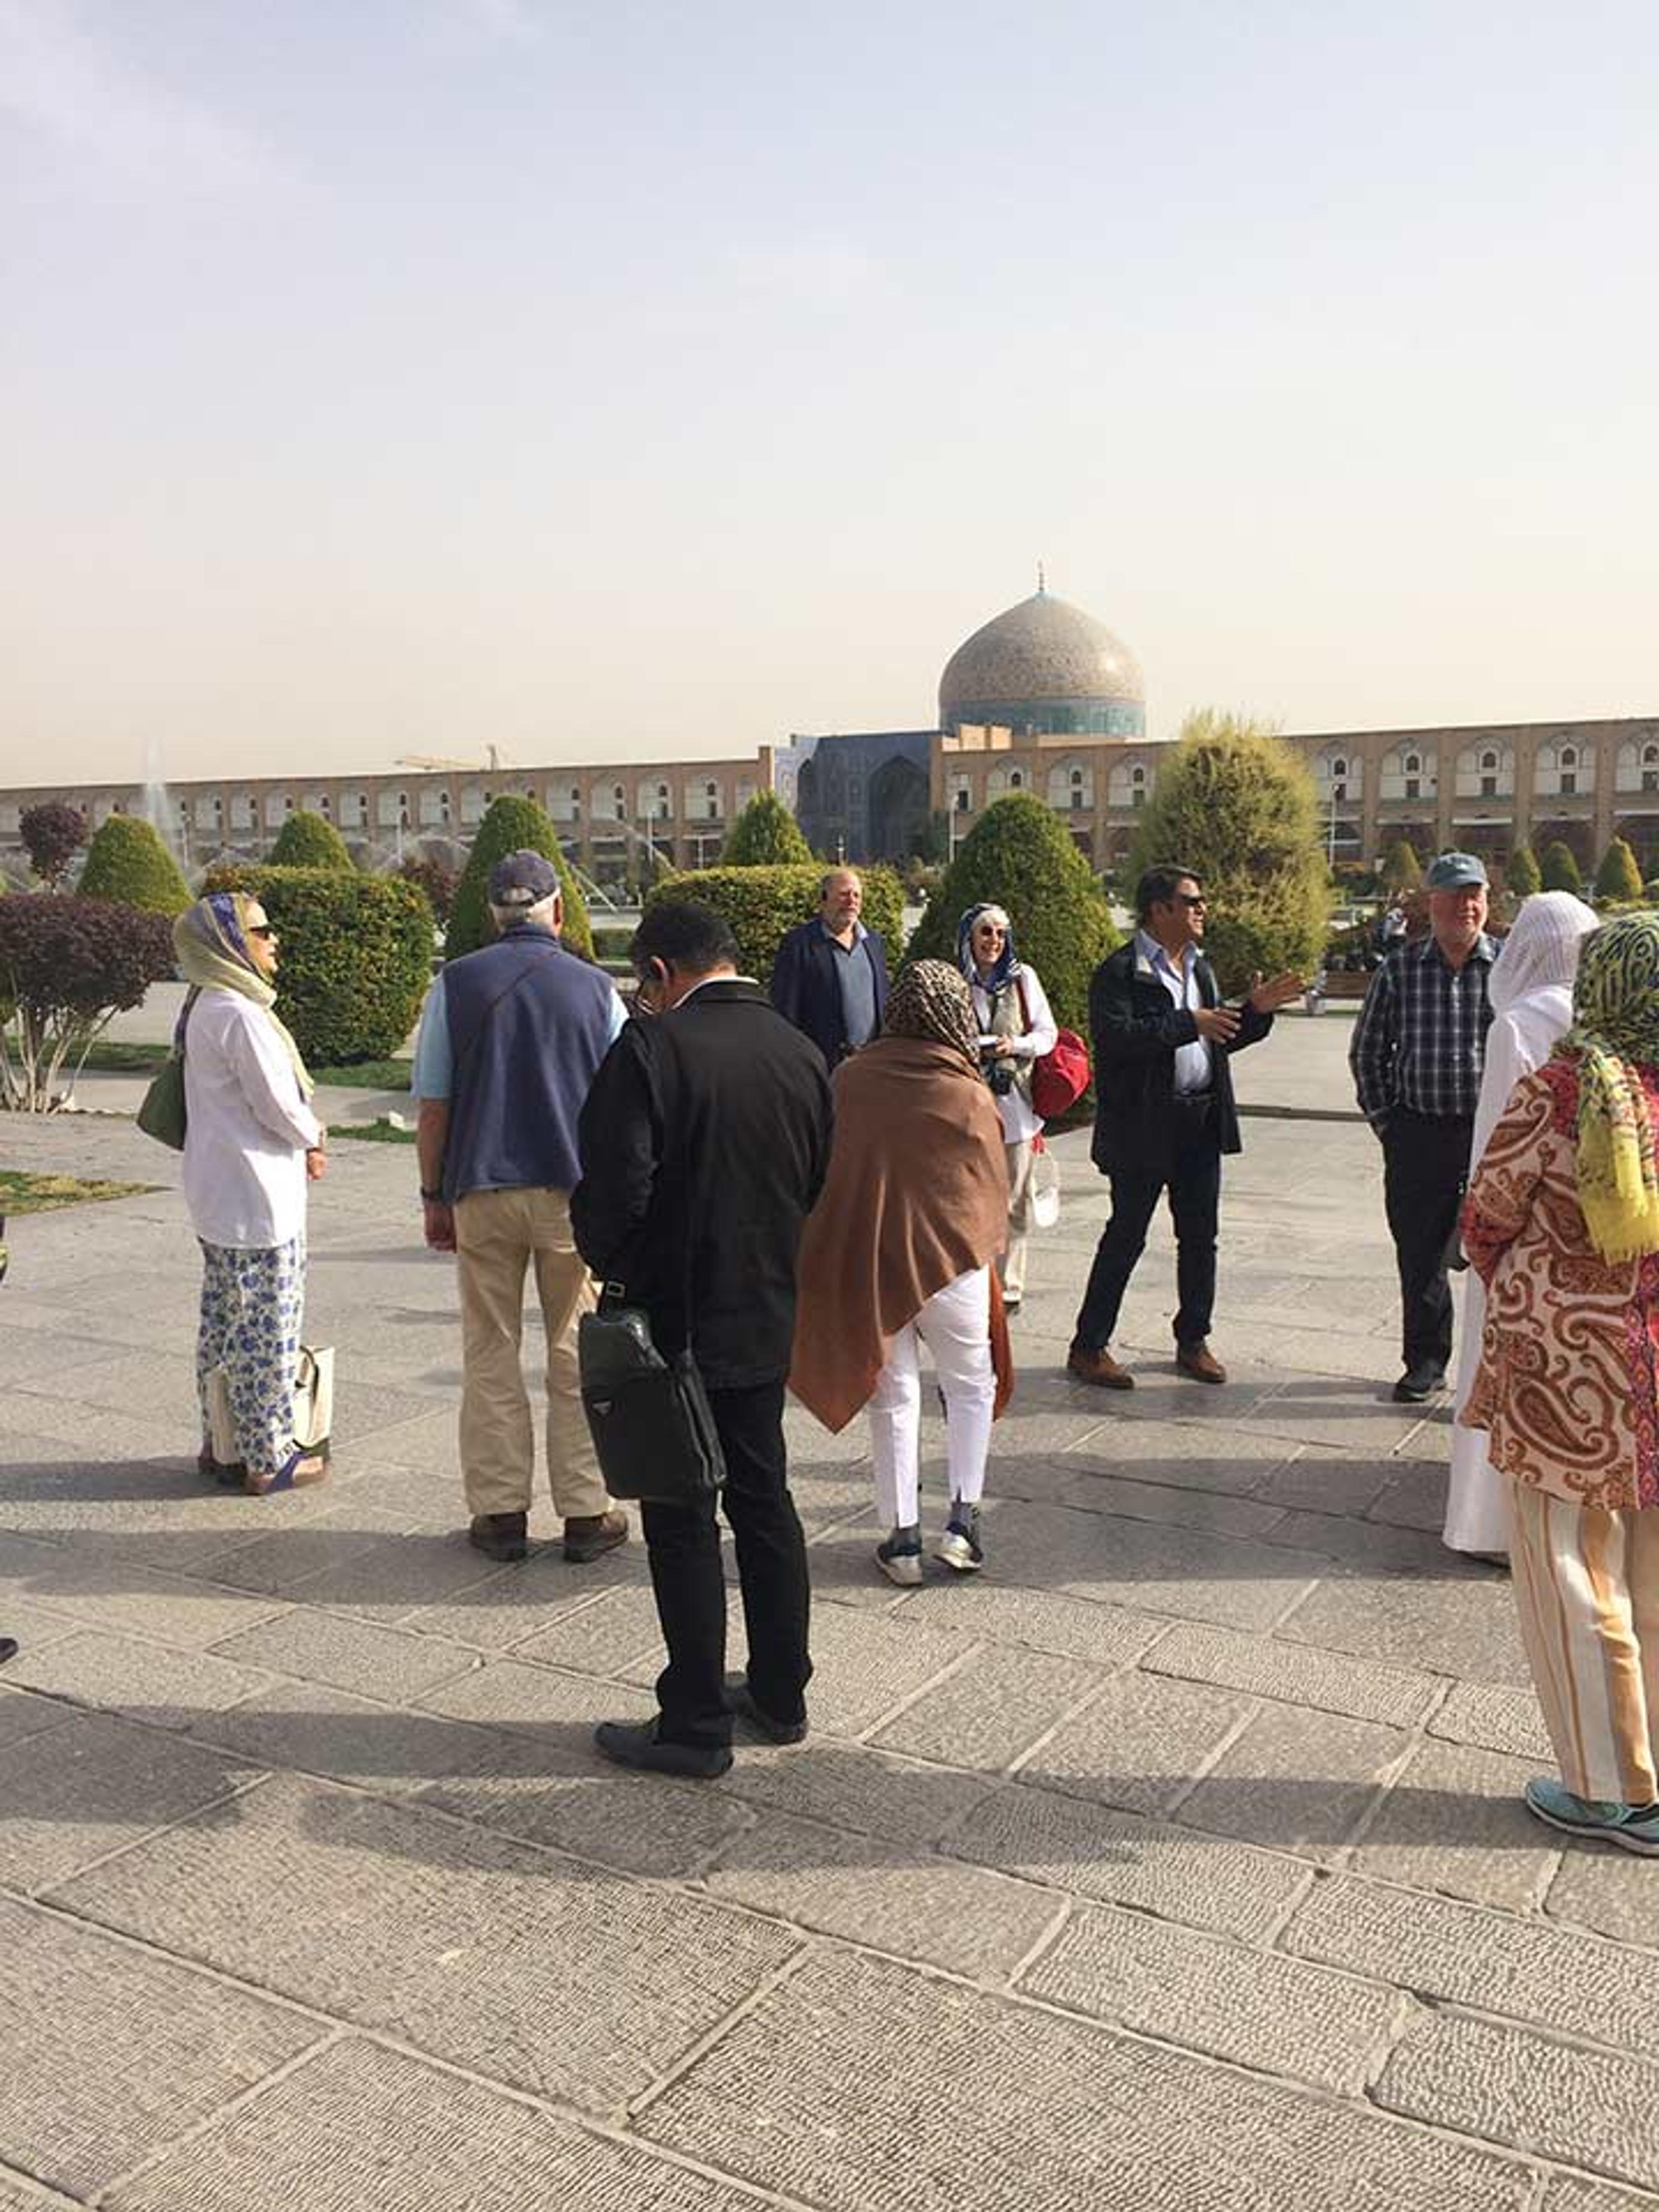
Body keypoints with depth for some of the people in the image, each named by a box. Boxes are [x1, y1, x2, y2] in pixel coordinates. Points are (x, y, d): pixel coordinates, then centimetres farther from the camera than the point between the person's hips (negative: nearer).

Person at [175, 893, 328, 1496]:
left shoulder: (208, 1008, 12)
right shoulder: (239, 1015, -20)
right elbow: (277, 1102, -18)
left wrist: (302, 1140, 5)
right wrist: (313, 1141, 2)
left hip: (219, 1194, 10)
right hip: (257, 1195, -10)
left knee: (224, 1324, 17)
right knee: (266, 1328, -1)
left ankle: (222, 1445, 27)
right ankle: (269, 1459, 8)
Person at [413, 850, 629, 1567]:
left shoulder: (456, 984, 0)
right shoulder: (596, 989, 0)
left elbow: (432, 1108, 0)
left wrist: (435, 1197, 9)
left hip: (481, 1192, 0)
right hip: (574, 1192, 0)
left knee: (490, 1356, 10)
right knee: (576, 1358, 8)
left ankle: (500, 1513, 15)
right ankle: (586, 1514, 12)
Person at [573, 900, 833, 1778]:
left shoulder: (653, 1046, -17)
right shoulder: (800, 1052, 2)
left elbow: (615, 1187, -22)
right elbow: (819, 1185, 9)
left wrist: (615, 1269, -3)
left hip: (676, 1320, -6)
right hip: (766, 1318, 6)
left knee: (683, 1523, 5)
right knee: (764, 1501, 18)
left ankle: (696, 1724, 15)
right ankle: (780, 1695, 30)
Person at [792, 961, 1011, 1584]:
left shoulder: (848, 1081, -5)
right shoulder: (970, 1097, -11)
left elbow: (822, 1167, 6)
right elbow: (993, 1193, -3)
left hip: (862, 1262, 2)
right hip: (950, 1259, -2)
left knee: (893, 1397, 13)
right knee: (971, 1385, 18)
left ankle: (902, 1537, 14)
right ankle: (963, 1520, 9)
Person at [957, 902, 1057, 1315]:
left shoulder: (1023, 977, 4)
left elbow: (1047, 1033, 4)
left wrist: (1017, 1045, -14)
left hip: (1015, 1101, 0)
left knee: (1013, 1202, 3)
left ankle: (1009, 1288, 11)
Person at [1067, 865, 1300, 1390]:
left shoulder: (1200, 968, 15)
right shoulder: (1119, 972, -11)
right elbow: (1117, 1037, -26)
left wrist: (1256, 1011, 3)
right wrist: (1189, 1024, -24)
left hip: (1202, 1122, 7)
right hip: (1144, 1125, -7)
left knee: (1200, 1237, 12)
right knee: (1126, 1236, 0)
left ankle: (1193, 1341, 27)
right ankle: (1088, 1347, 11)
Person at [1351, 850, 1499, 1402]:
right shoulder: (1400, 969, 3)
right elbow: (1367, 1051, 12)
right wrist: (1384, 1119, 7)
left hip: (1496, 1133, -1)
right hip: (1418, 1134, 1)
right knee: (1419, 1254, 9)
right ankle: (1426, 1361, 25)